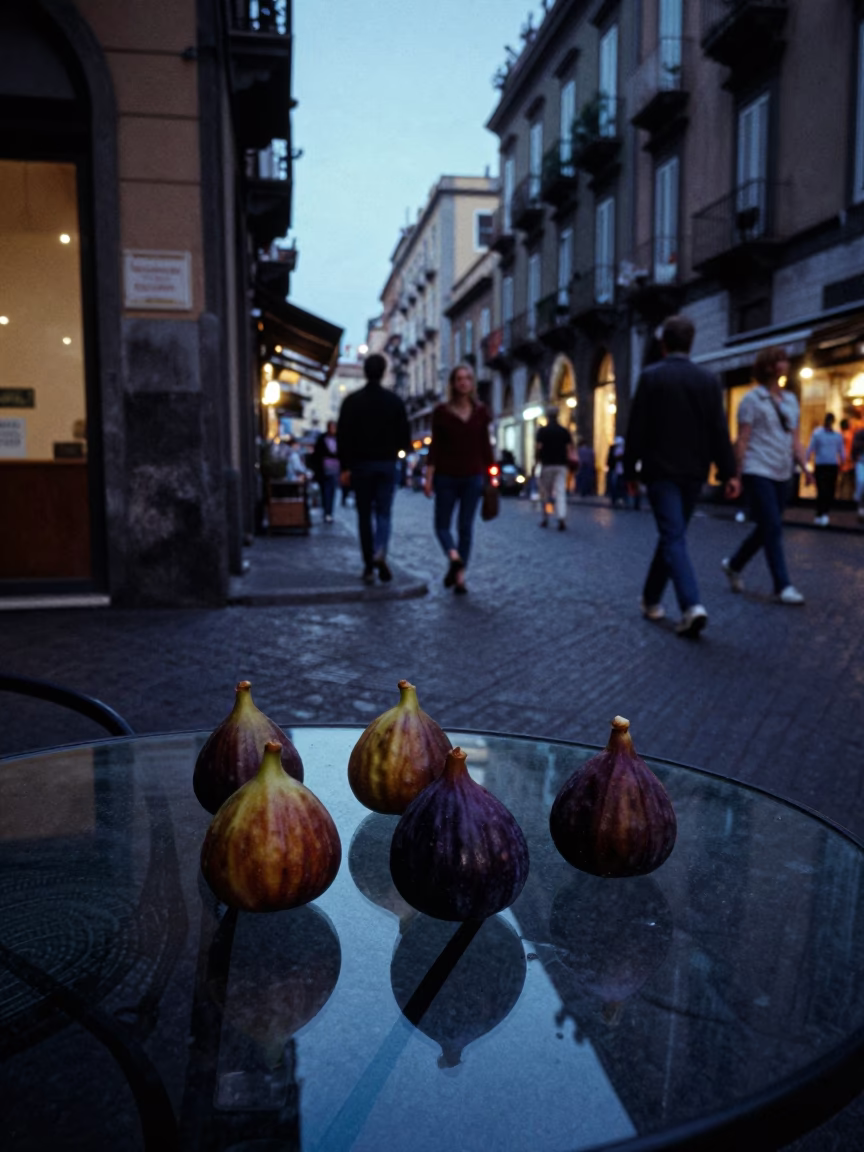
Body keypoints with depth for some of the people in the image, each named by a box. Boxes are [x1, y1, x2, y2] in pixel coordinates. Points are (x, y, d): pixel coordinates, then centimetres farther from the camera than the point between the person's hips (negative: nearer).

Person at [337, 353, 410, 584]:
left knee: (364, 515, 7)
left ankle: (369, 567, 7)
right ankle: (380, 552, -21)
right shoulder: (394, 400, 1)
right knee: (384, 512, 6)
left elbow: (343, 436, -5)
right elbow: (404, 435, 2)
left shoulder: (351, 401, -2)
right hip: (387, 463, 1)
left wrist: (345, 467, -2)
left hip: (361, 464, -1)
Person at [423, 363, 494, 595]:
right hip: (446, 476, 0)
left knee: (466, 528, 1)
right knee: (442, 524, 0)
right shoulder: (441, 411, 0)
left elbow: (485, 445, 4)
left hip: (473, 476, 0)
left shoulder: (481, 411, 3)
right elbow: (435, 446, 0)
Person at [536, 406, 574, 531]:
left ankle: (545, 518, 17)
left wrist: (538, 460, 8)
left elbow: (539, 448, -7)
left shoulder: (542, 431, -3)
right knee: (560, 492, -4)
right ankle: (562, 517, -21)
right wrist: (567, 462, 10)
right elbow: (570, 448, 3)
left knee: (545, 492, 10)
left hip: (547, 464, -2)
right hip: (561, 465, 2)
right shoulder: (565, 431, 5)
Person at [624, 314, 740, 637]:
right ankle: (651, 599, 27)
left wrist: (630, 469, 2)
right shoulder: (708, 380, 5)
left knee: (673, 537, -7)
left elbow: (637, 429, -7)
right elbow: (719, 431, 1)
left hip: (661, 470, -4)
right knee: (671, 534, 16)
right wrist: (729, 473, 3)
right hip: (693, 472, 4)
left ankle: (692, 605, -24)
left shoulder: (651, 376, -5)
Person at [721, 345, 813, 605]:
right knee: (773, 527, -11)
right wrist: (737, 473, -10)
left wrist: (804, 467, 2)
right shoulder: (752, 399, -3)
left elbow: (794, 439, 15)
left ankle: (734, 565, 31)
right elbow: (742, 440, -6)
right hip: (758, 471, -7)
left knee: (766, 528, 11)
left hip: (782, 474, 7)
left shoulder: (790, 400, 15)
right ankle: (783, 586, -8)